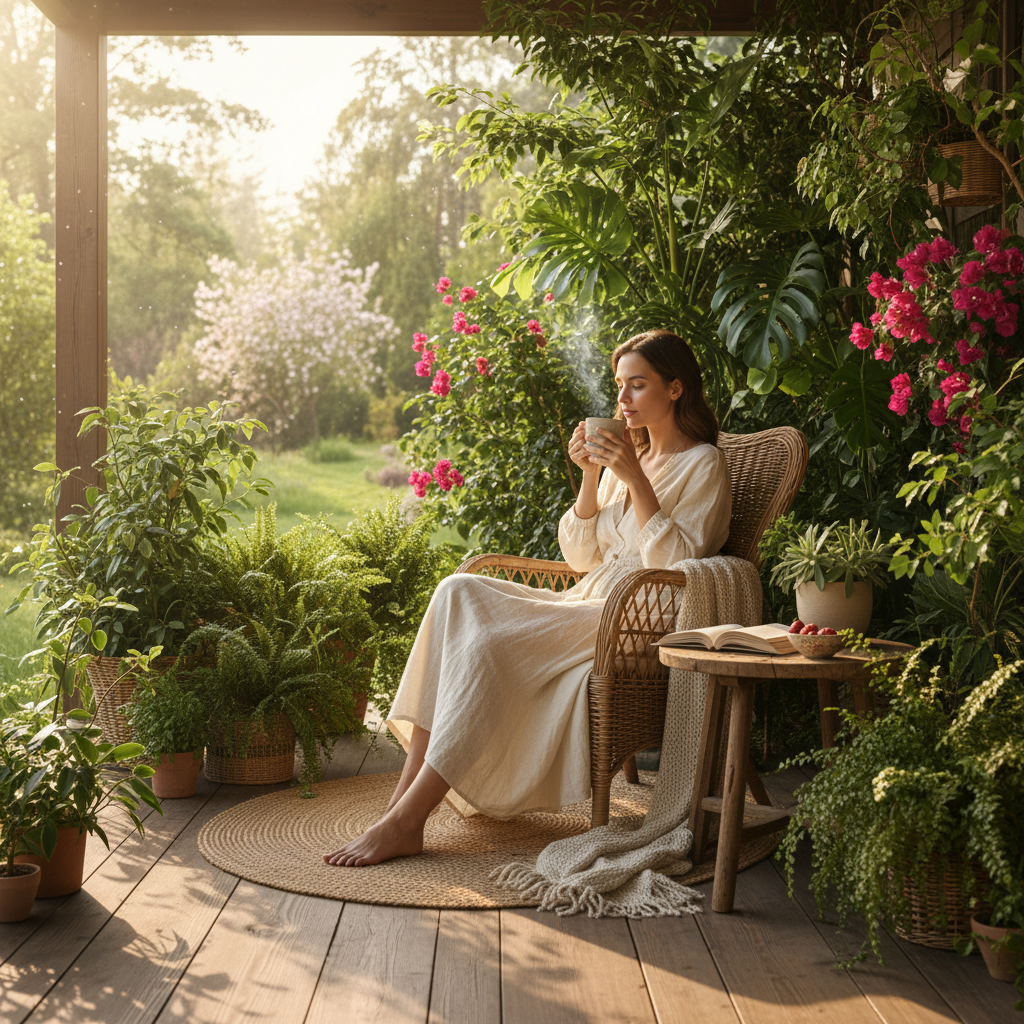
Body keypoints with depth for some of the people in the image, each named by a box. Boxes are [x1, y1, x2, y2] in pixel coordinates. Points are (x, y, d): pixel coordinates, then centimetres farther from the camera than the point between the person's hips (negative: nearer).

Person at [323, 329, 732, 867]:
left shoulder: (703, 466, -1)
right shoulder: (628, 458, 21)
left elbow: (676, 565, -15)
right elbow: (580, 556, 14)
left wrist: (635, 478, -18)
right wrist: (591, 477, 1)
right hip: (589, 607, 8)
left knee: (489, 642, -29)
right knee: (460, 592, -18)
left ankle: (406, 819, -27)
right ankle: (408, 793, -25)